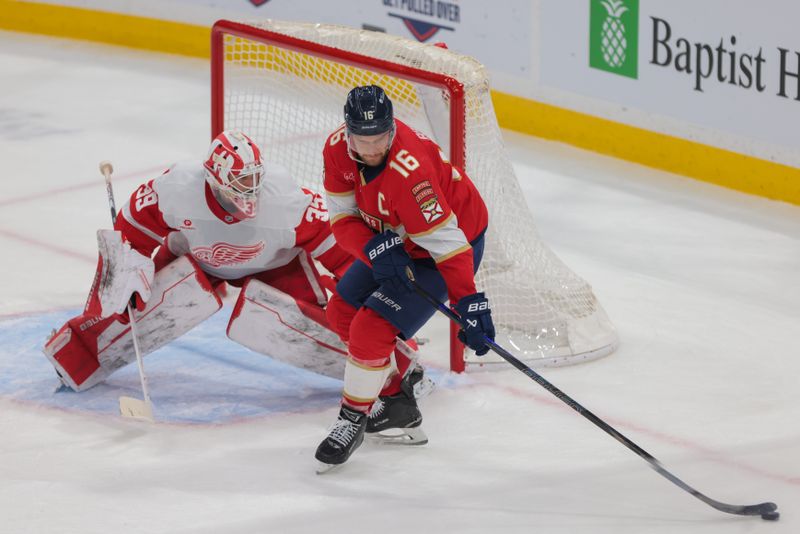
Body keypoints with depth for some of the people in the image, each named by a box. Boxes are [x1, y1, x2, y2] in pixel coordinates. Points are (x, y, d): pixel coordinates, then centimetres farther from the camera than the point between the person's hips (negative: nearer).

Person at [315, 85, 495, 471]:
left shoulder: (410, 170, -38)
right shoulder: (337, 148, -16)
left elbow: (446, 243, -37)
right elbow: (343, 218, -10)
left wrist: (468, 304, -40)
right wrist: (374, 250, -30)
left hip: (454, 240, -8)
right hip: (392, 241, 8)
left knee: (372, 329, -16)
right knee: (343, 312, 14)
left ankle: (352, 421, 6)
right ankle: (397, 401, 30)